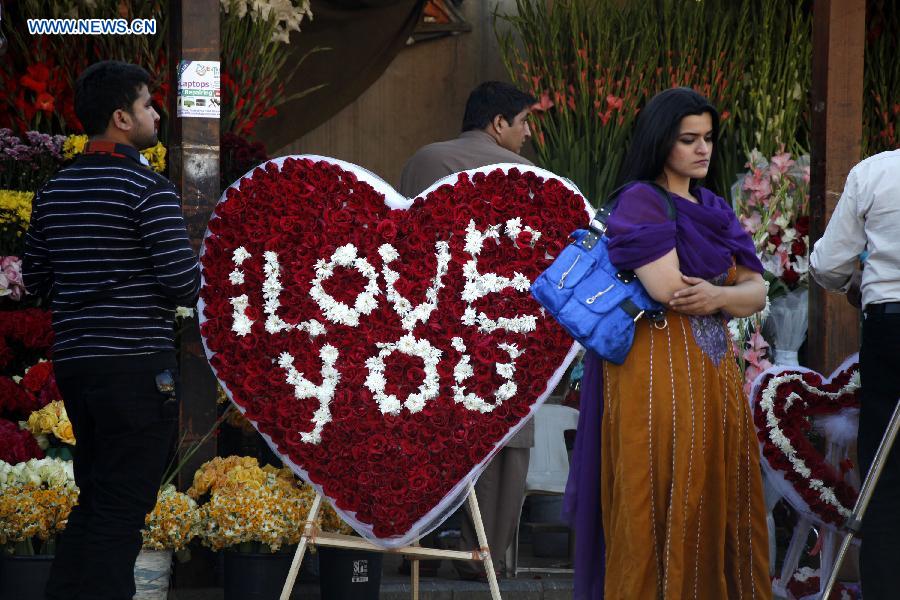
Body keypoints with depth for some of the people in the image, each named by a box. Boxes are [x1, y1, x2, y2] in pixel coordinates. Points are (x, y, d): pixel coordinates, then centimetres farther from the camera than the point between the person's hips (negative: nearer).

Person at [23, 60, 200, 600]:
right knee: (122, 509, -5)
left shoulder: (54, 190, 11)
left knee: (95, 500, 18)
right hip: (138, 362, -8)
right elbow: (185, 285, -15)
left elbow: (36, 278, 16)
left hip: (74, 360, 8)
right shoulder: (149, 190, -11)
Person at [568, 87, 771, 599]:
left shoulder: (714, 209, 17)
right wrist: (729, 290, 0)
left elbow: (757, 292, 9)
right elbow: (667, 289, -17)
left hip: (716, 371, 7)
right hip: (658, 371, -7)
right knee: (664, 504, -6)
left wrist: (719, 295, -14)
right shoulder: (639, 202, -6)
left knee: (720, 499, 5)